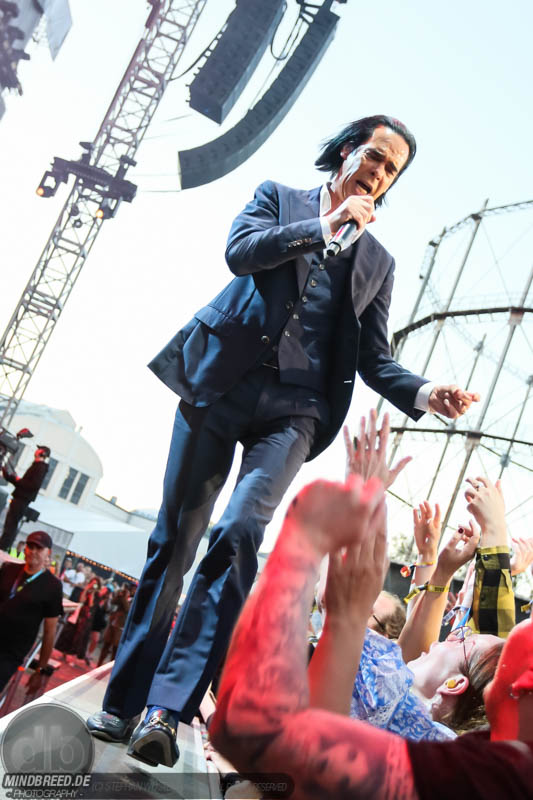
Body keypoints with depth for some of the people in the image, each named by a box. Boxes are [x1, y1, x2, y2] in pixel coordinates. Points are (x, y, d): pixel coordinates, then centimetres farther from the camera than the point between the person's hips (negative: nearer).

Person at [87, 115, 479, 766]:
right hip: (222, 382, 0)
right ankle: (126, 700, 10)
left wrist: (425, 393, -5)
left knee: (239, 533, -20)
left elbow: (373, 360, 13)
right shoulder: (279, 197, 16)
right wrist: (327, 225, -4)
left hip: (294, 407, 1)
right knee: (174, 538, 0)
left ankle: (168, 709, -17)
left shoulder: (378, 262, 19)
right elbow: (240, 250, -5)